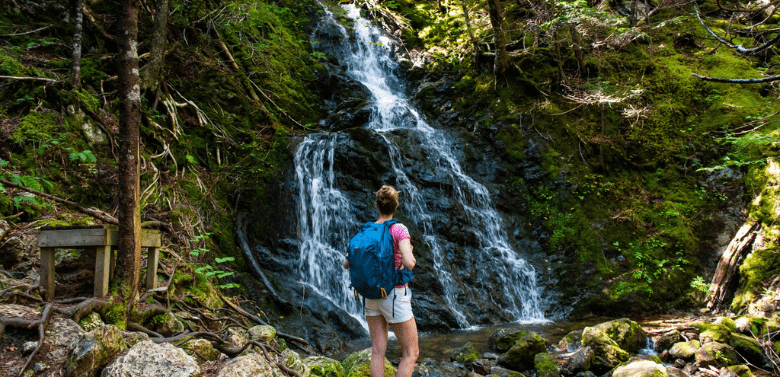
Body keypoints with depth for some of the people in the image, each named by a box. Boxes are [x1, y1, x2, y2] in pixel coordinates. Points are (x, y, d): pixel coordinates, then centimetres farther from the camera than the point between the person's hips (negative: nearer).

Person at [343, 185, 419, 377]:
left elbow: (347, 263, 5)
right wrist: (410, 254, -4)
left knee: (378, 352, 9)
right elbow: (408, 264, -28)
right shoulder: (399, 229, -15)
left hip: (372, 295, 6)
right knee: (411, 354, 4)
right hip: (394, 296, -6)